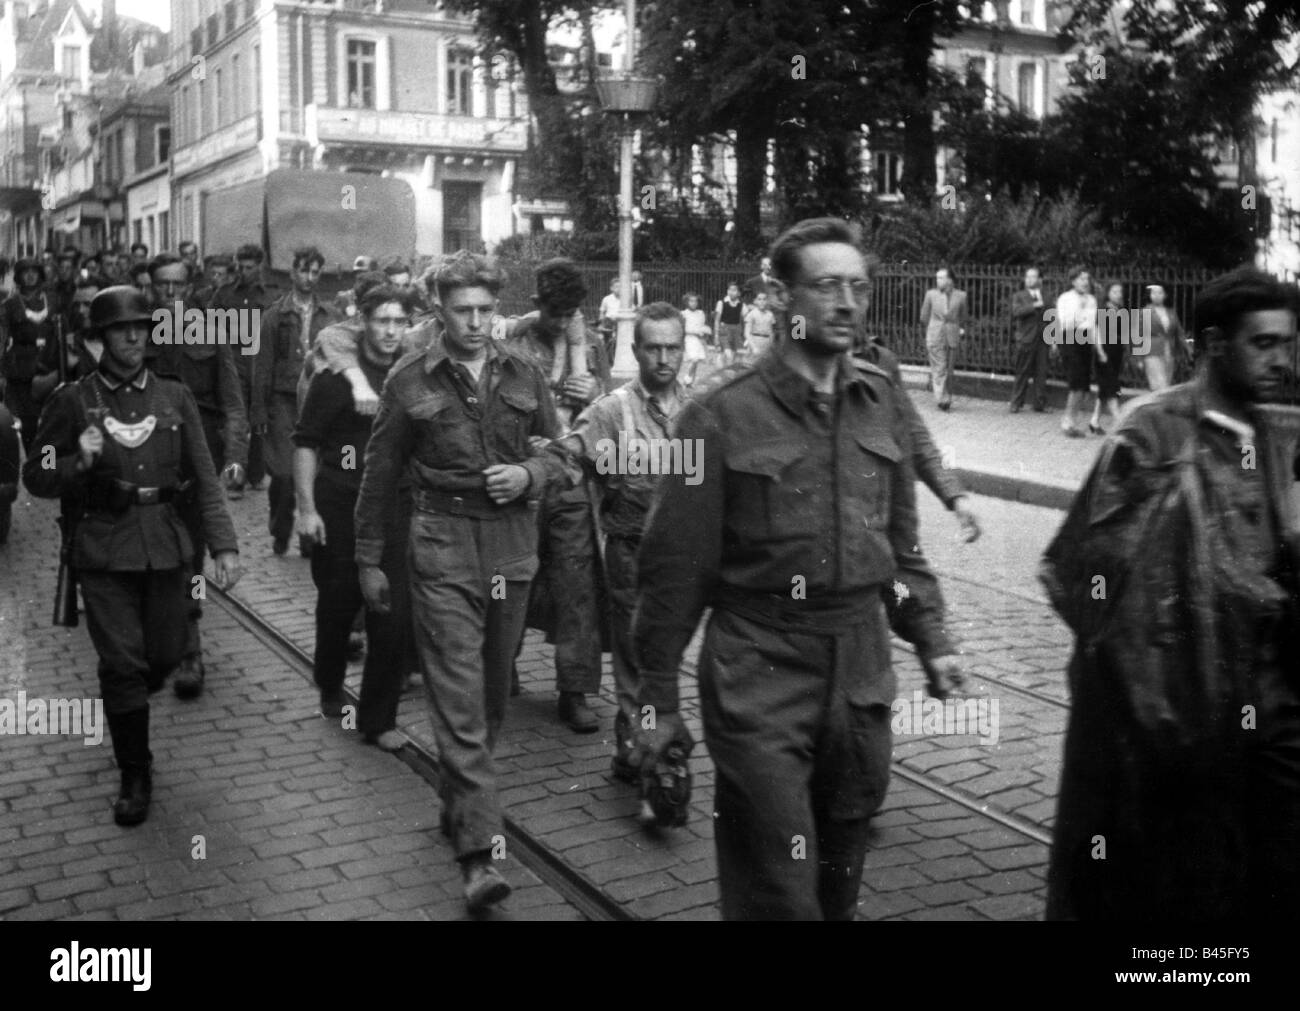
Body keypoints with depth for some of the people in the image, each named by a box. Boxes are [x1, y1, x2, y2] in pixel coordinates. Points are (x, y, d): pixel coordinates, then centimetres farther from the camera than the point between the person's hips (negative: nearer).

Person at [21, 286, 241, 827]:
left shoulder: (174, 397, 5)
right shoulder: (73, 400, -1)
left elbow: (205, 478, 4)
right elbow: (36, 479, 4)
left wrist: (224, 545, -4)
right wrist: (77, 461, -16)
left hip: (166, 543, 2)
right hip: (105, 548, -2)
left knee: (165, 655, 8)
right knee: (123, 663, -5)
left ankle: (125, 711, 44)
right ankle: (135, 777, 12)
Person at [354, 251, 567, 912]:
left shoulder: (524, 376, 7)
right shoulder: (410, 381, 1)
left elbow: (559, 456, 14)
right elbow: (379, 475, 6)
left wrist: (530, 474, -9)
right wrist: (368, 560, 7)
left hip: (513, 546, 4)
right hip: (443, 547, -3)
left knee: (493, 690, 13)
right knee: (457, 696, -9)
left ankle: (459, 802, 35)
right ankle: (478, 851, -9)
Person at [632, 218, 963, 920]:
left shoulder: (881, 403, 6)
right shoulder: (722, 413, -10)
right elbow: (675, 567, -7)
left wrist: (931, 640, 9)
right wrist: (658, 699, -5)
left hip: (861, 674, 5)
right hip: (758, 677, -5)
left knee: (840, 875, 18)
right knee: (776, 892, 1)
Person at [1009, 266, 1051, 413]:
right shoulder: (1018, 296, 7)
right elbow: (1016, 311, -12)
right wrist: (1034, 305, -17)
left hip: (1042, 340, 2)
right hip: (1025, 340, -2)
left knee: (1041, 374, 2)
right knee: (1022, 374, -2)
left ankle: (1040, 404, 8)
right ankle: (1016, 404, 4)